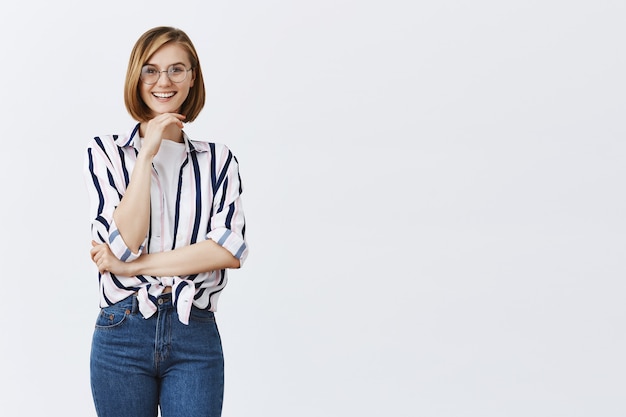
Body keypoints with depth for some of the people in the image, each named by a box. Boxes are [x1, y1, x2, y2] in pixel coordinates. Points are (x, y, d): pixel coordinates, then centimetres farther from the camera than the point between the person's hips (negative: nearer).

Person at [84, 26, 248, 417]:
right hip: (123, 335, -1)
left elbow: (231, 249, -7)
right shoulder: (106, 151, 3)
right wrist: (147, 154, -12)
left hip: (197, 338, 1)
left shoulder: (218, 159, 7)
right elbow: (123, 243, -11)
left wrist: (135, 264, -11)